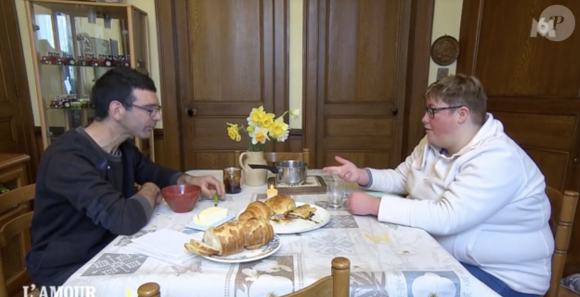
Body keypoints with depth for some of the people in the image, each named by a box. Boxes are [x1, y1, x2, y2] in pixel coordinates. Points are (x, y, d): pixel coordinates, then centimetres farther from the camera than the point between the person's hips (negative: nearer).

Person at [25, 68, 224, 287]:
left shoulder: (123, 148, -2)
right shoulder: (66, 158, -27)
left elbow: (156, 173, 15)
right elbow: (124, 220, -37)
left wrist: (190, 180, -5)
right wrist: (150, 192, -15)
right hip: (65, 270, -7)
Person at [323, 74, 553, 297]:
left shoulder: (498, 159, -26)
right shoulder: (433, 143, 1)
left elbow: (447, 217, -35)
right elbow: (400, 178, 9)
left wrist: (374, 205, -33)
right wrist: (362, 175, -9)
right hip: (443, 254, 7)